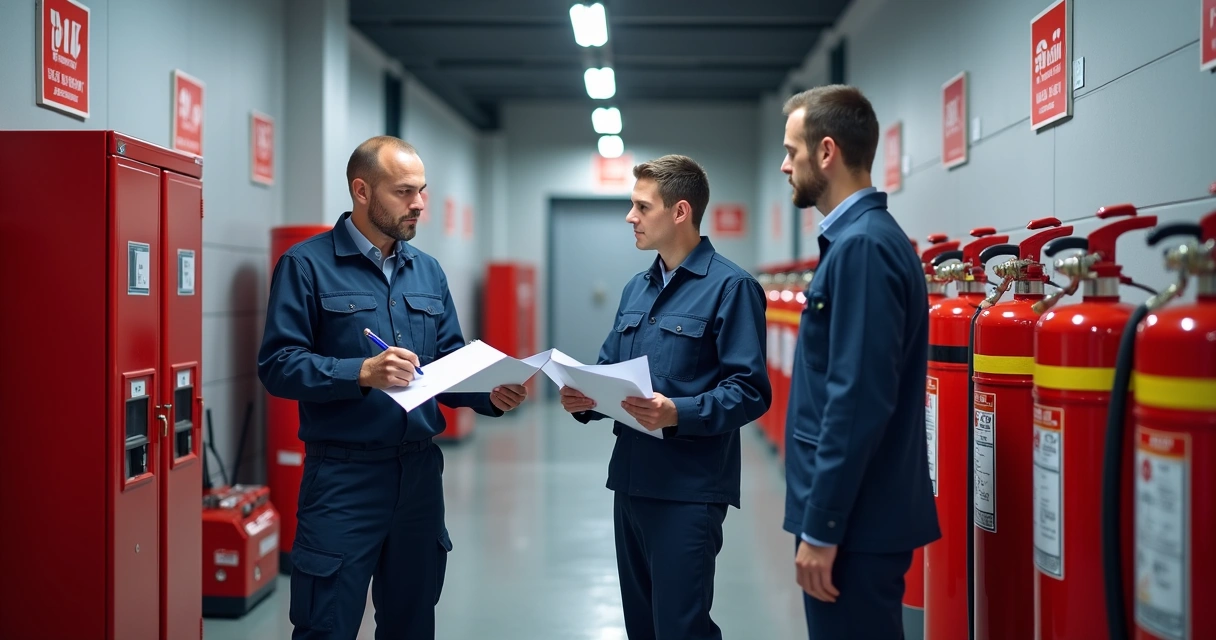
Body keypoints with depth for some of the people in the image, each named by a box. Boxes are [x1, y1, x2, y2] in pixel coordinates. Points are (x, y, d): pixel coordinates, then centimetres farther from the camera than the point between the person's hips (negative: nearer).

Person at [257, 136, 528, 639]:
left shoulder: (428, 271, 12)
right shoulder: (308, 265, -6)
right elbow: (277, 364, -13)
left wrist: (491, 394, -8)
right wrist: (363, 373, -25)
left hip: (421, 470, 6)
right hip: (343, 474, -5)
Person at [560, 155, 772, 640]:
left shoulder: (730, 286, -9)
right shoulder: (636, 289, 15)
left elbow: (750, 390, -16)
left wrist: (679, 413, -29)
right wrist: (584, 398, -3)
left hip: (689, 488, -8)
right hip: (631, 480, 8)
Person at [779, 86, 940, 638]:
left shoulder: (862, 245, -18)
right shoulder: (857, 237, 12)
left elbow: (860, 402, -24)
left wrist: (821, 529, -21)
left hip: (854, 520, -10)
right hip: (853, 511, 10)